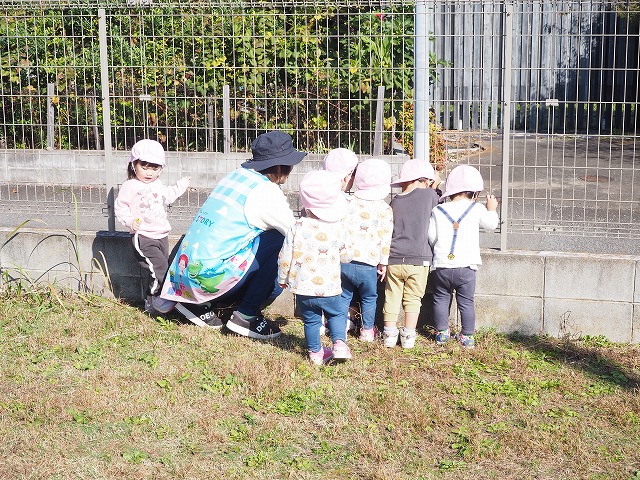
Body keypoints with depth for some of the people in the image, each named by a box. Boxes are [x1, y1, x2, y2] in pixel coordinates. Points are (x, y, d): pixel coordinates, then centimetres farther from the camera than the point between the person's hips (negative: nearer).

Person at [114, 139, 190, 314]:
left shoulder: (158, 185, 15)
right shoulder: (130, 186, -9)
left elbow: (168, 196, 35)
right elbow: (120, 207, -7)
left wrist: (181, 185, 42)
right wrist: (130, 221, -23)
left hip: (161, 235, 8)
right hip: (143, 237, -8)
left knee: (162, 271, 10)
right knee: (159, 267, -21)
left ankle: (151, 302, 20)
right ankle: (156, 299, -9)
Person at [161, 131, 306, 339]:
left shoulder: (237, 174, 13)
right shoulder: (266, 191, -12)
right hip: (212, 275, -9)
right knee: (279, 243, -8)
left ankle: (200, 303, 16)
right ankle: (246, 316, -3)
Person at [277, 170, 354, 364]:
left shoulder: (298, 227, -8)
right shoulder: (338, 228, -7)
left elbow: (285, 257, -4)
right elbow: (347, 255, 3)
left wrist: (283, 278, 12)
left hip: (303, 288, 0)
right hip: (329, 289, 0)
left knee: (311, 320, 16)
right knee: (336, 314, 20)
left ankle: (315, 352, 23)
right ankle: (339, 343, 2)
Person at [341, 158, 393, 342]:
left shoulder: (349, 203, 3)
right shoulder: (385, 209, -3)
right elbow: (385, 239, -1)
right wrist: (383, 262, 9)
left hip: (343, 261, 2)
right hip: (367, 265, -2)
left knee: (344, 296, 16)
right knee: (369, 298, 15)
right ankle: (367, 331, 22)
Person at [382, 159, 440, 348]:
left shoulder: (395, 202, 6)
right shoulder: (428, 194, -5)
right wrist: (435, 187, 29)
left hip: (393, 259, 3)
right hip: (418, 260, -2)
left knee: (392, 297, 11)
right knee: (413, 298, 8)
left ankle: (389, 334, 15)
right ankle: (408, 336, 10)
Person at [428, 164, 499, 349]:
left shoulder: (437, 211, 3)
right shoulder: (476, 209, -1)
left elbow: (431, 237, 4)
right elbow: (491, 223, 13)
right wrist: (491, 209, 32)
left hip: (441, 266, 1)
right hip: (466, 266, -1)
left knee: (441, 299, 16)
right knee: (466, 302, 9)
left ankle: (442, 333, 20)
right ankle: (467, 336, 12)